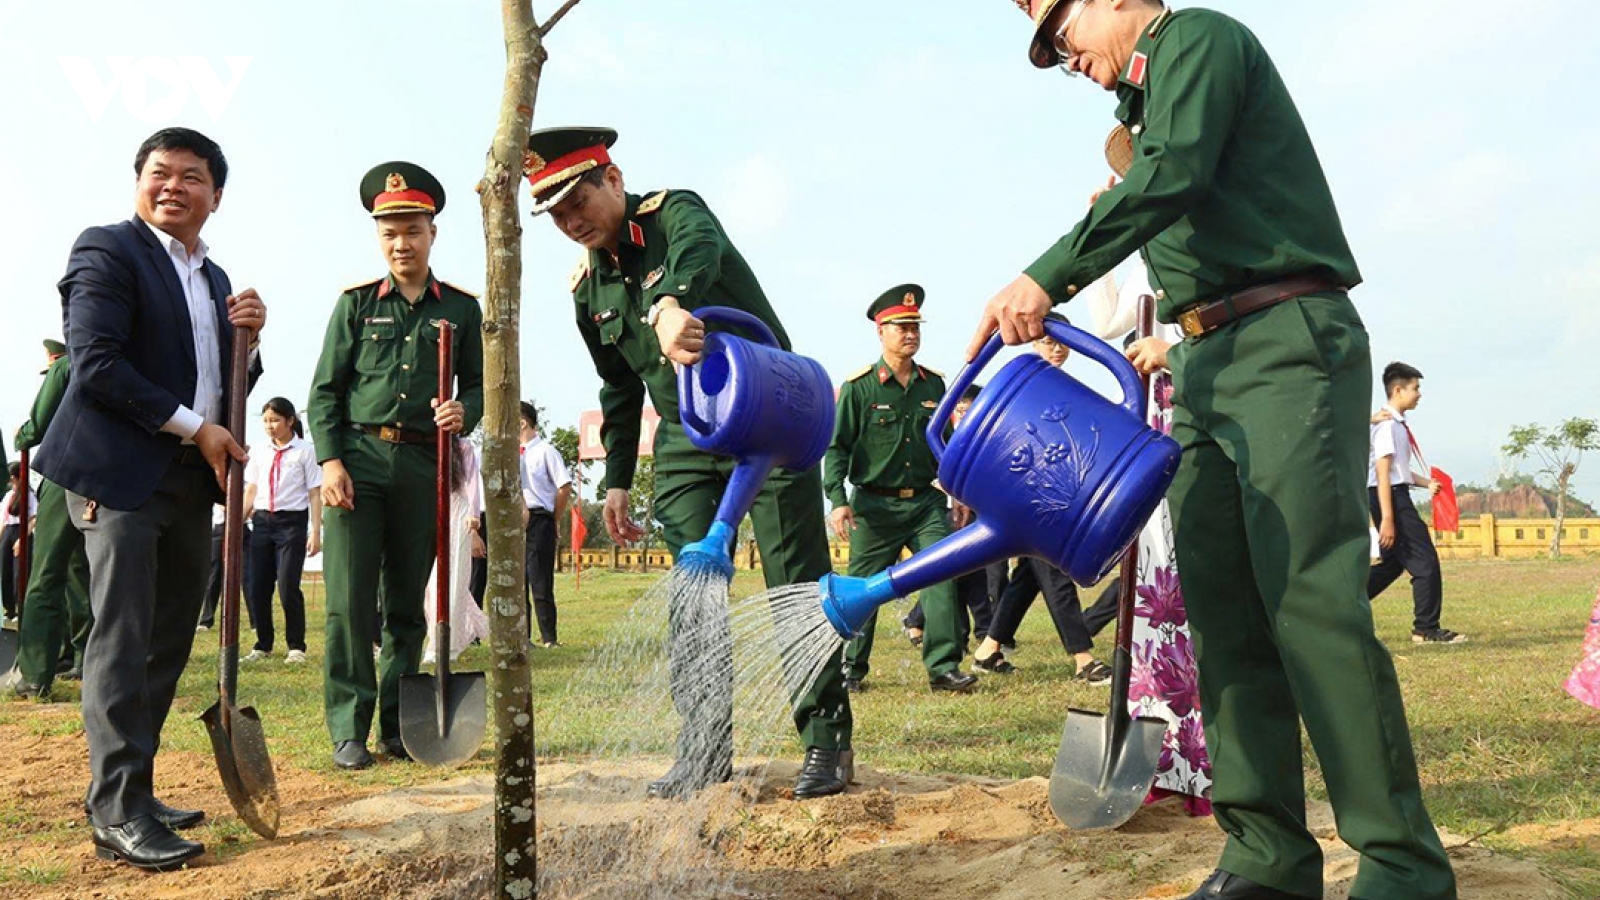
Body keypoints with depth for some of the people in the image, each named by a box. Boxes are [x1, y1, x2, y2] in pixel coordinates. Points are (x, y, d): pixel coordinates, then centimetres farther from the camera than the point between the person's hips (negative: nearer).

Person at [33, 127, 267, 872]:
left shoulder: (214, 279, 18)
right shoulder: (107, 250, -4)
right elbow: (95, 365, -13)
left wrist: (247, 340, -1)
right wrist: (194, 427, -12)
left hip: (189, 478, 8)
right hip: (120, 472, -8)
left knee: (168, 643, 10)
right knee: (123, 641, -8)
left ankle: (129, 790, 20)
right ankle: (119, 815, -3)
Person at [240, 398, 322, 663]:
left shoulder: (305, 451, -3)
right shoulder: (260, 454, 10)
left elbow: (315, 494, -4)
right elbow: (250, 491, 14)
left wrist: (315, 532, -8)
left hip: (292, 522, -5)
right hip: (262, 521, 5)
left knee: (288, 587, -10)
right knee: (257, 587, 6)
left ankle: (296, 647, 7)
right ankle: (262, 646, 22)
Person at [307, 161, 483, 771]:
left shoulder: (462, 308, 10)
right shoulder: (357, 303, 8)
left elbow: (478, 385, 14)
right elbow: (325, 391, 6)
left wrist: (463, 414, -9)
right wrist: (330, 460, -6)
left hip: (423, 465, 1)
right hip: (358, 458, -1)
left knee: (407, 603, 7)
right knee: (350, 599, -5)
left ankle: (398, 728, 16)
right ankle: (349, 729, 2)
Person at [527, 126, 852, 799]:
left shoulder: (673, 213, -10)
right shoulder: (587, 289, 9)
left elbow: (699, 249, -36)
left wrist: (671, 305, -58)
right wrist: (616, 480, 17)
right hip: (686, 446, 6)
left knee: (799, 587, -5)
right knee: (692, 598, 1)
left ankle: (826, 742, 5)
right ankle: (705, 751, 10)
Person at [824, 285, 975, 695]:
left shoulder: (934, 384, 8)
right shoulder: (858, 387, -4)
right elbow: (837, 447, -4)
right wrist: (837, 500, -13)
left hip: (927, 503, 3)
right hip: (876, 504, -3)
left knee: (942, 578, -9)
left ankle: (944, 668, -4)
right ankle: (852, 669, 19)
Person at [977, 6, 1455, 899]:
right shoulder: (1150, 102, 26)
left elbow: (1173, 176, -16)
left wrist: (1046, 279, -18)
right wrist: (1181, 342, 29)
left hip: (1287, 347, -9)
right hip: (1208, 372, 9)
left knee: (1311, 599, -16)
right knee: (1226, 614, 1)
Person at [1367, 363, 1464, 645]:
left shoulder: (1398, 424, 15)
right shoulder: (1387, 424, -15)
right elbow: (1383, 473, -20)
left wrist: (1427, 483, 9)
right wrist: (1387, 519, -23)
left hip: (1397, 494, 10)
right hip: (1390, 497, -10)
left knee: (1393, 563, 17)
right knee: (1425, 561, -6)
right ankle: (1426, 629, 1)